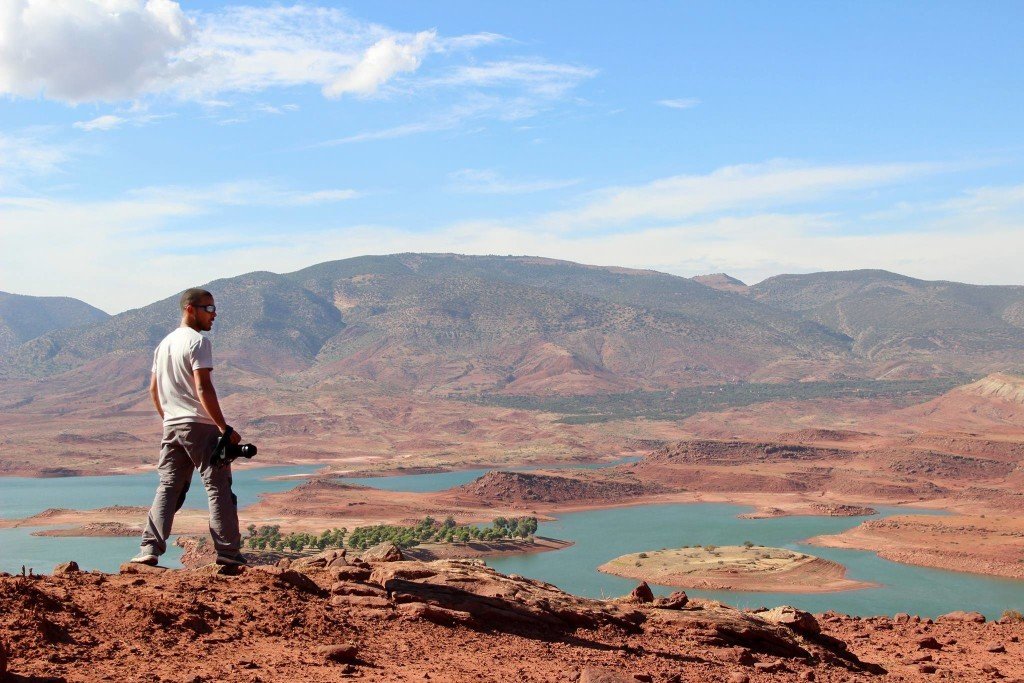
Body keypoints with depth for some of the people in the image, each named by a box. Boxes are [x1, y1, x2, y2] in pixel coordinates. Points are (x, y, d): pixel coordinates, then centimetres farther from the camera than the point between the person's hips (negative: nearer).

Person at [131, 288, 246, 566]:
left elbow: (153, 389, 19)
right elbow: (204, 389, -19)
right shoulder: (198, 342, -10)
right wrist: (225, 428, -19)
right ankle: (227, 551, -1)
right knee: (218, 486, -1)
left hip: (171, 427, 7)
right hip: (201, 425, -7)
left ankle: (150, 549, 0)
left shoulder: (164, 344, 16)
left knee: (168, 487, 8)